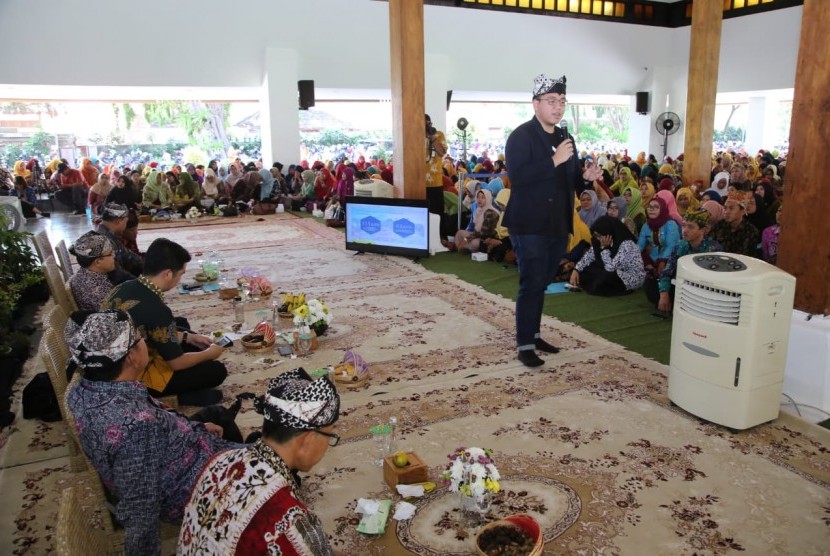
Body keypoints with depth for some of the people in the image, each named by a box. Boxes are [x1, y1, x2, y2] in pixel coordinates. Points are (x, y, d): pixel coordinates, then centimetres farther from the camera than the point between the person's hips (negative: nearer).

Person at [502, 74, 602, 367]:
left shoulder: (564, 137, 14)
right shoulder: (521, 136, -10)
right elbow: (517, 176, -24)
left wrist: (585, 176, -1)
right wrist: (554, 160, -27)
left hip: (558, 224, 8)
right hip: (530, 225, -7)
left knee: (541, 283, 16)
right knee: (532, 284, -6)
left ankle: (533, 334, 29)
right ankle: (525, 345, 3)